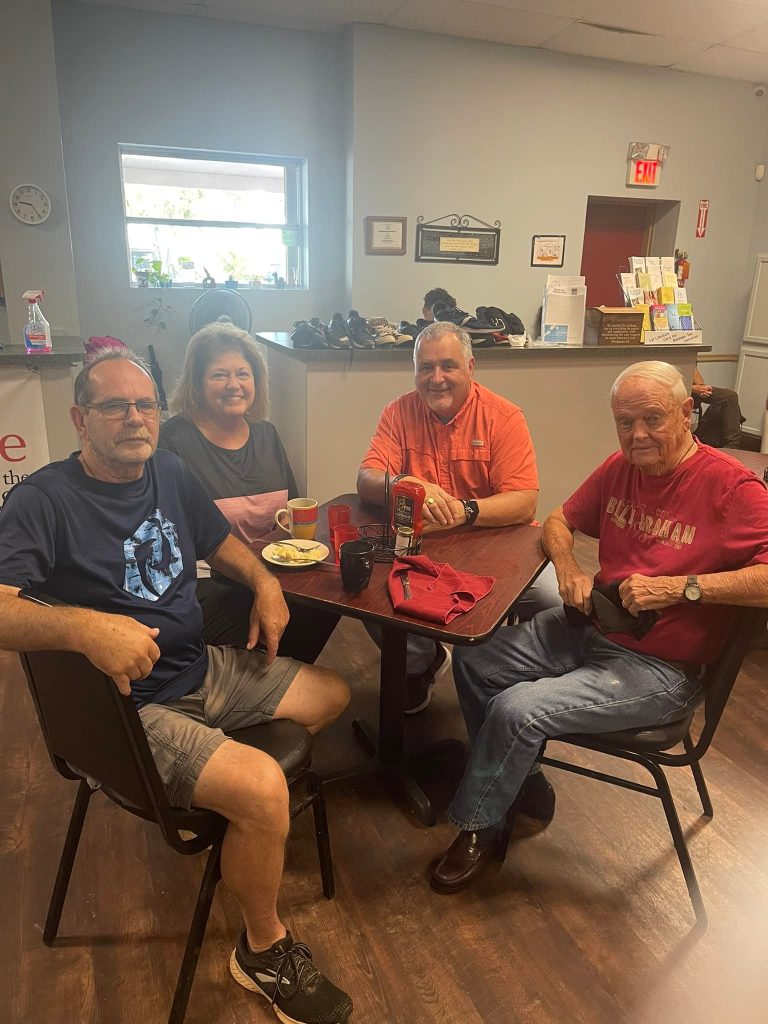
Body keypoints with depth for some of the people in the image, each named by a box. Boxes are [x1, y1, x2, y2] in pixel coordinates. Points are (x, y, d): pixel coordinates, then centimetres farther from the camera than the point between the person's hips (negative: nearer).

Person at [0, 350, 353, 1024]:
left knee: (333, 694, 16)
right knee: (261, 787, -27)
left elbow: (221, 541, 20)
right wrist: (86, 626, -44)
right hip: (129, 707, -8)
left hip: (203, 669, 9)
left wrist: (263, 581, 1)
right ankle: (263, 950, 5)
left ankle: (243, 833, 32)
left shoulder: (170, 474, 6)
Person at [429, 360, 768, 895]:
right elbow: (560, 521, 15)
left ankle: (478, 828, 8)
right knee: (474, 661, 2)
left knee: (516, 709, -19)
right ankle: (514, 780, 21)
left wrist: (680, 586, -27)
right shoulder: (620, 468, 3)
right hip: (587, 628, 7)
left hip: (658, 668, -7)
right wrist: (568, 568, -5)